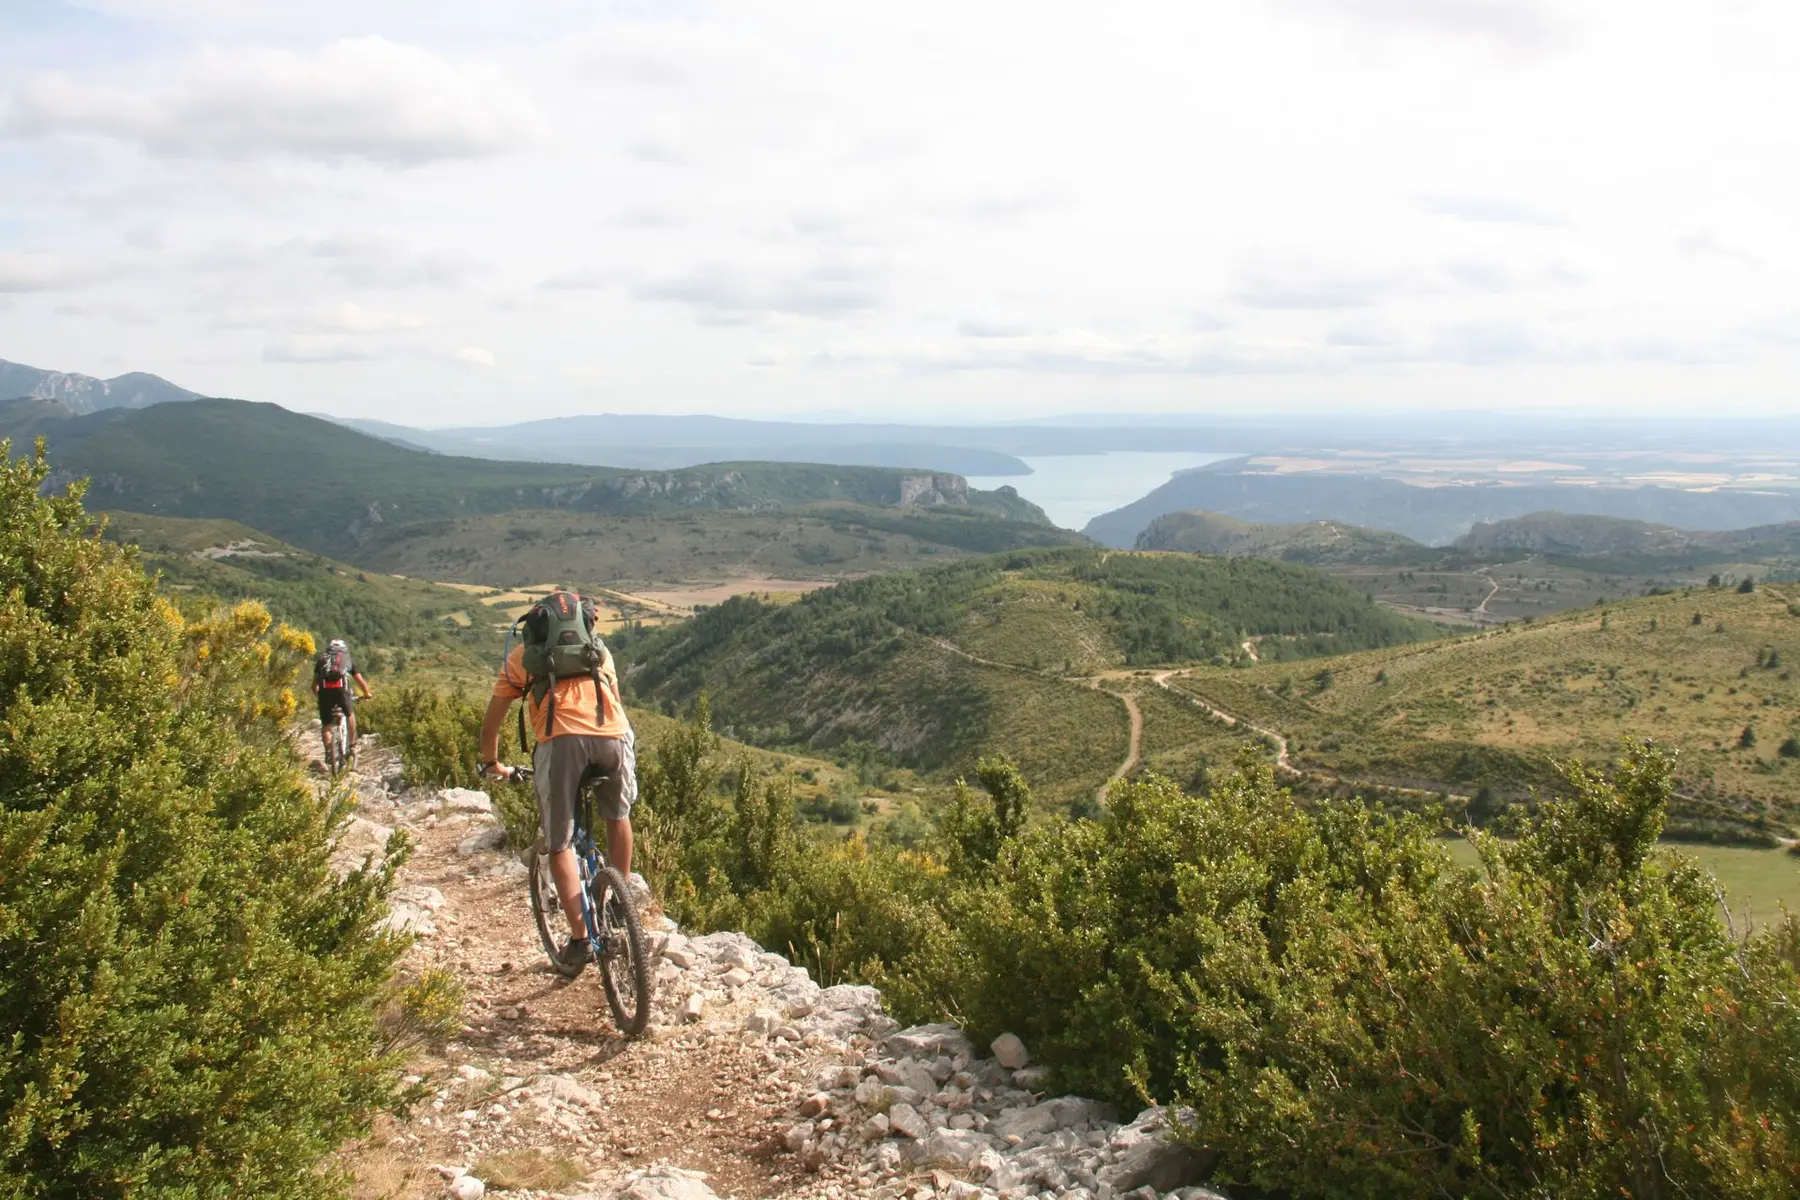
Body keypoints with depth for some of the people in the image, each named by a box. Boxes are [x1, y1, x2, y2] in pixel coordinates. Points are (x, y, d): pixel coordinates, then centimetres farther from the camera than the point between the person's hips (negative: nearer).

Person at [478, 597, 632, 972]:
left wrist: (492, 764, 46)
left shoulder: (522, 655, 27)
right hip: (611, 735, 2)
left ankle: (580, 939, 4)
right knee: (618, 816, 29)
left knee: (559, 845, 10)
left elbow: (491, 722, 30)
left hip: (561, 739, -2)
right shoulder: (598, 649, 33)